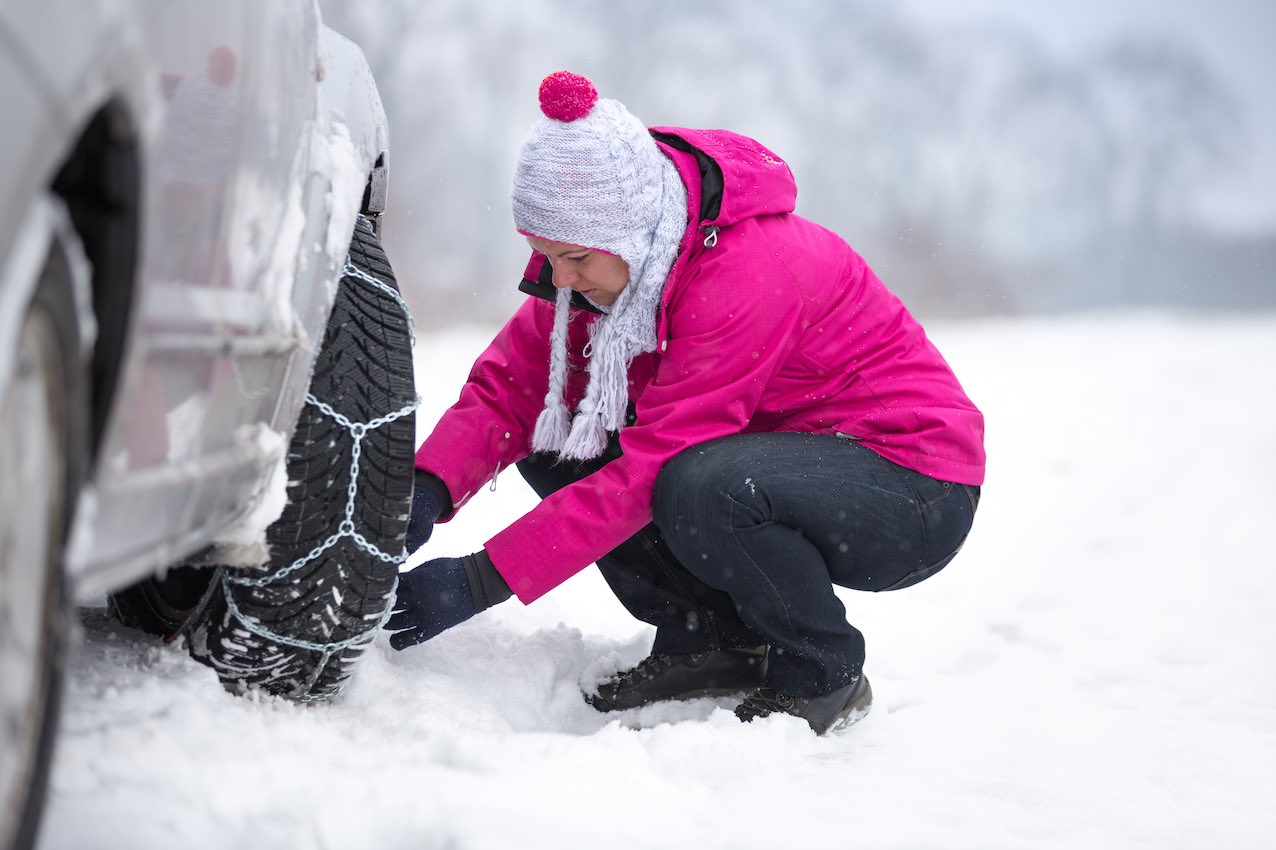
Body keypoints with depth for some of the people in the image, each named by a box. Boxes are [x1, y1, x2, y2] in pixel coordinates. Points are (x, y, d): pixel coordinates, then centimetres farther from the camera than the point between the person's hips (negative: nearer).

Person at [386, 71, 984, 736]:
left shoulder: (748, 277, -31)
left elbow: (648, 470, -32)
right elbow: (511, 384, -7)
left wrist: (479, 581, -32)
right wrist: (426, 493, -26)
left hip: (919, 491, -8)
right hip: (776, 451, 8)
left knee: (700, 492, -37)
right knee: (552, 433, -7)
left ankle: (823, 677, -10)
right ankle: (710, 640, 2)